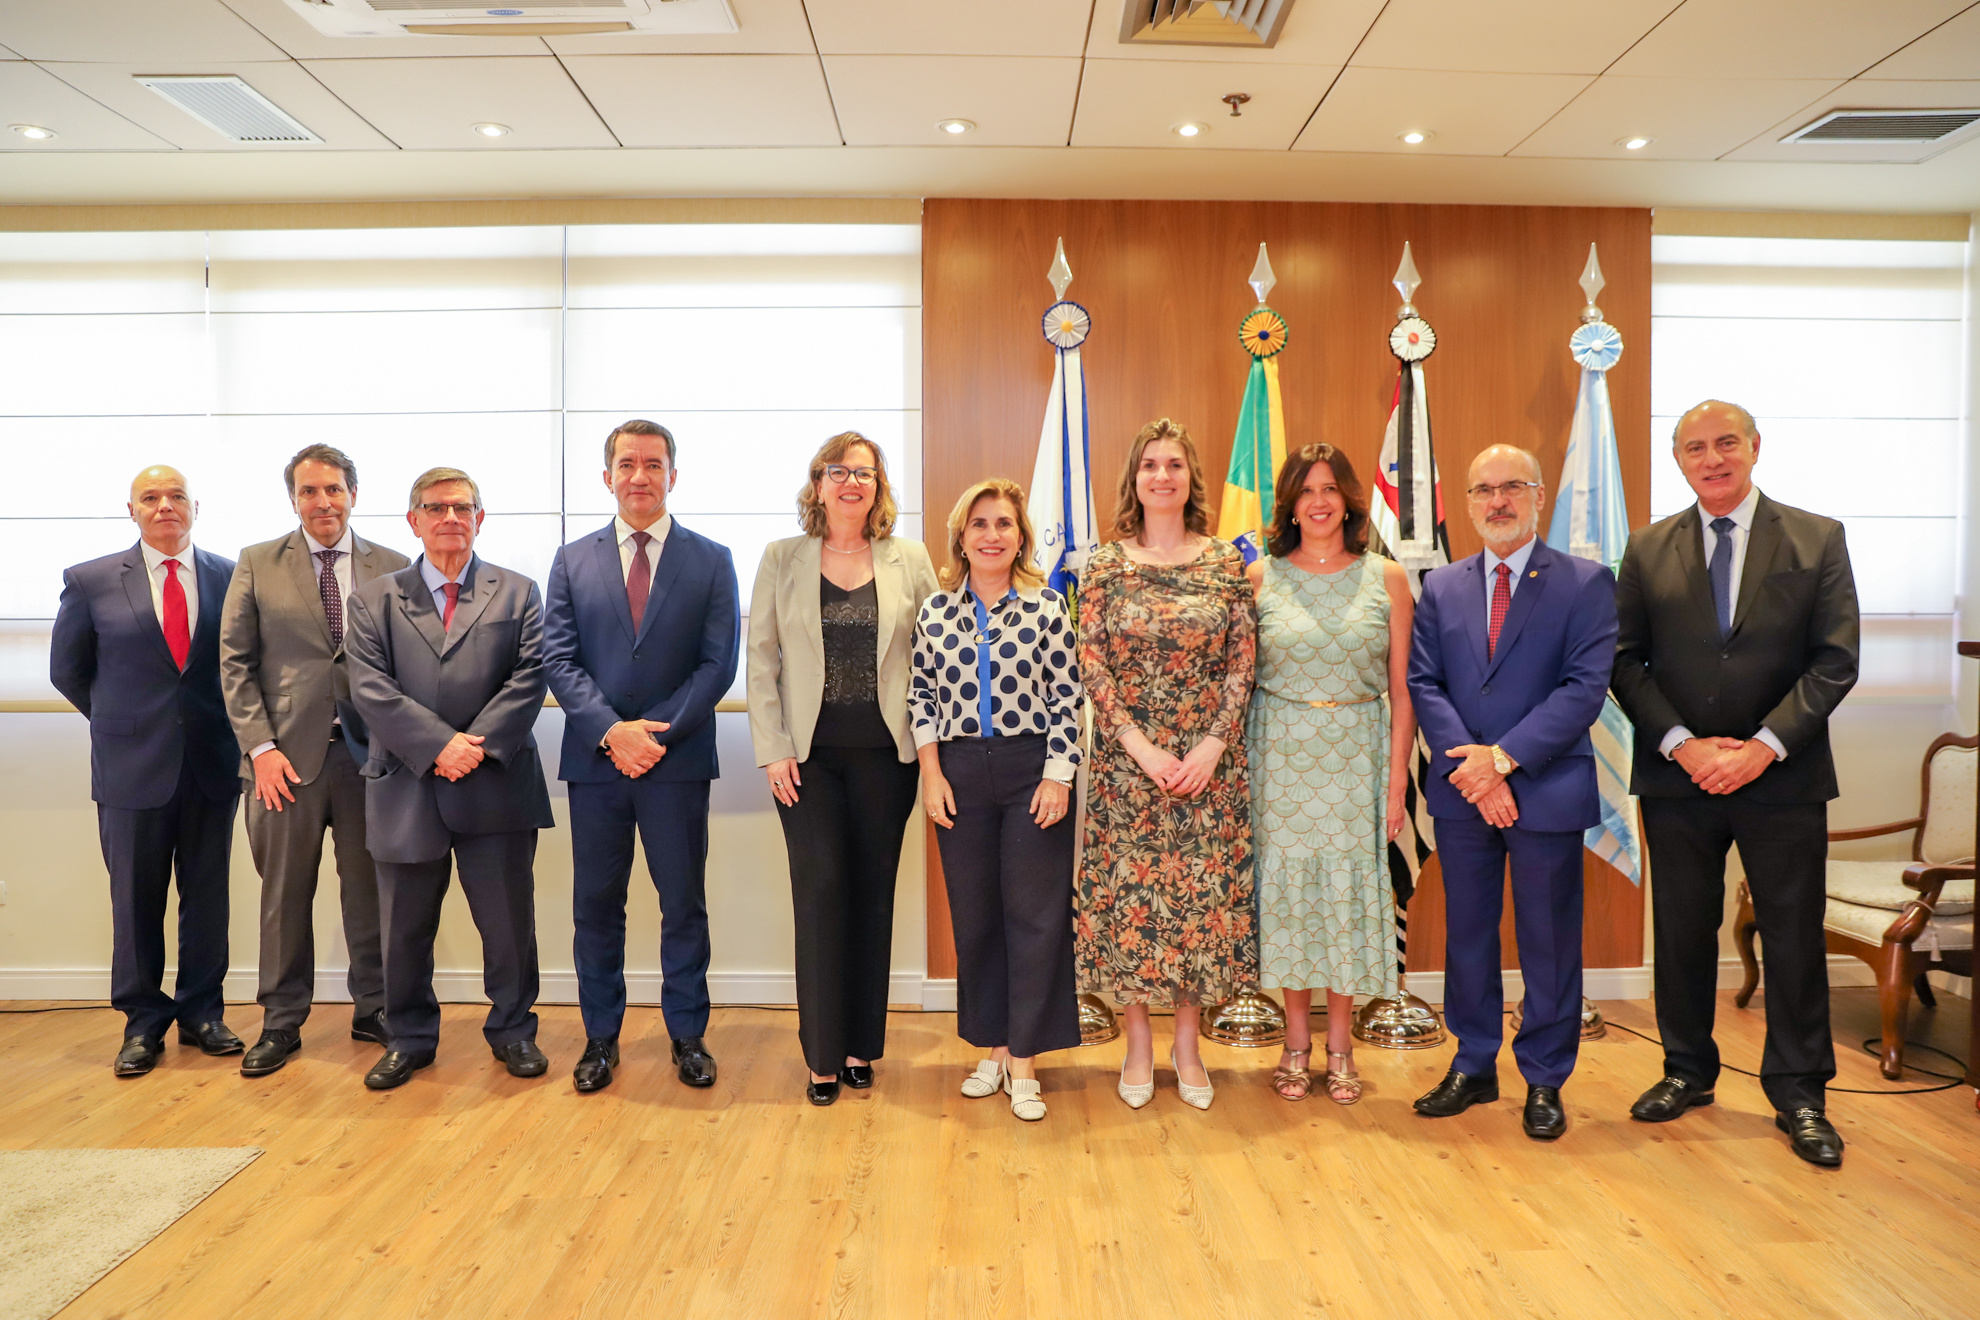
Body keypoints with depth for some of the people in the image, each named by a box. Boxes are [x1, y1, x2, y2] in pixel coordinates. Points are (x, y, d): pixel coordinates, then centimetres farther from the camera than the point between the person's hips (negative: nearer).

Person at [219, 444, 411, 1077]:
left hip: (369, 753, 0)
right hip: (287, 754, 0)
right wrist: (260, 746, -5)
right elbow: (235, 662, 4)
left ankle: (372, 1010, 23)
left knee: (370, 888, 8)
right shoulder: (257, 565, 6)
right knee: (285, 894, 7)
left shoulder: (393, 568, 5)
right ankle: (281, 1023, 21)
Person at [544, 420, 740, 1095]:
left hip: (677, 760, -1)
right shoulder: (573, 560, 8)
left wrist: (658, 733, -13)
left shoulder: (711, 560, 4)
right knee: (596, 906, 10)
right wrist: (611, 730, -13)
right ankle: (600, 1037, 24)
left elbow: (717, 662, -3)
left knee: (684, 904, 7)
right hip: (594, 760, 2)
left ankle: (687, 1035, 21)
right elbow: (558, 658, 1)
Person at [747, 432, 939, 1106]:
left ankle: (862, 1044, 20)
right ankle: (824, 1054, 9)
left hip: (885, 750, 1)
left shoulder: (910, 560, 5)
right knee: (821, 887, -4)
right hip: (808, 751, -1)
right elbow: (762, 659, 3)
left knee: (873, 892, 7)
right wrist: (772, 749, -3)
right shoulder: (782, 559, 5)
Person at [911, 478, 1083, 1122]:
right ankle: (992, 1047, 24)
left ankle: (1024, 1060, 12)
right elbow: (923, 694, 8)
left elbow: (1067, 698, -3)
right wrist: (932, 773, 1)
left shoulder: (1048, 605, -2)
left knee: (1035, 911, 1)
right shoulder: (936, 608, 5)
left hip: (1032, 769, -2)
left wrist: (1058, 776, -9)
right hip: (959, 772, 3)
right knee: (973, 913, 9)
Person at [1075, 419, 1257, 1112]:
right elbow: (1092, 667, -4)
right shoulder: (1105, 565, 1)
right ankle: (1138, 1045, 20)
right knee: (1128, 891, 4)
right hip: (1126, 759, -1)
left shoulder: (1227, 561, 3)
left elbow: (1241, 663, 1)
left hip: (1210, 759, 1)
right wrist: (1141, 746, -13)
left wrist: (1213, 744, -11)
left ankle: (1187, 1042, 23)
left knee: (1203, 888, 6)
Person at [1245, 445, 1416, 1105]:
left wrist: (1398, 779, -3)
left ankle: (1340, 1045, 20)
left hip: (1356, 754, 0)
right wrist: (1237, 767, -4)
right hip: (1280, 754, 0)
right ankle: (1296, 1042, 21)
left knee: (1348, 886, 4)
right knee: (1287, 885, 5)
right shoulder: (1260, 577, 2)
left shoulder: (1386, 578, 3)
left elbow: (1402, 690, 2)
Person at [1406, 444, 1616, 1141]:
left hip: (1547, 791, -3)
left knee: (1548, 940, 7)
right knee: (1467, 933, 13)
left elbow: (1586, 687, -11)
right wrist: (1468, 766, -12)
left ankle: (1544, 1081, 24)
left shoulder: (1586, 583, -2)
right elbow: (1423, 683, 1)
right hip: (1461, 793, 3)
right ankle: (1473, 1067, 28)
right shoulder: (1441, 586, 8)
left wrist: (1503, 756, -18)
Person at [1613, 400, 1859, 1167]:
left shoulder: (1818, 540, 2)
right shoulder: (1648, 550, 5)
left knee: (1794, 936, 6)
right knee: (1681, 931, 10)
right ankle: (1688, 1072, 27)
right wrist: (1682, 744, -11)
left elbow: (1835, 660, -4)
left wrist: (1764, 746, -14)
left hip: (1783, 778, -1)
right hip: (1676, 776, 1)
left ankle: (1798, 1092, 22)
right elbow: (1625, 662, 1)